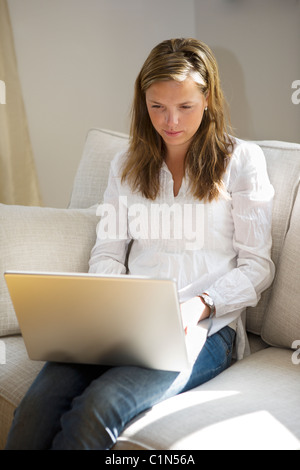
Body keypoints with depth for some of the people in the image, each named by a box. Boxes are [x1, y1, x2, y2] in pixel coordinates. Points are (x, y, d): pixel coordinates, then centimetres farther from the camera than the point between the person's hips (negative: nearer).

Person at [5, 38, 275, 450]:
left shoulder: (242, 160, 7)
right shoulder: (127, 165, 19)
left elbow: (257, 265, 3)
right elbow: (108, 250, 14)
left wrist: (201, 304, -14)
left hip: (205, 326, -3)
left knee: (99, 409, -31)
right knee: (40, 402, -27)